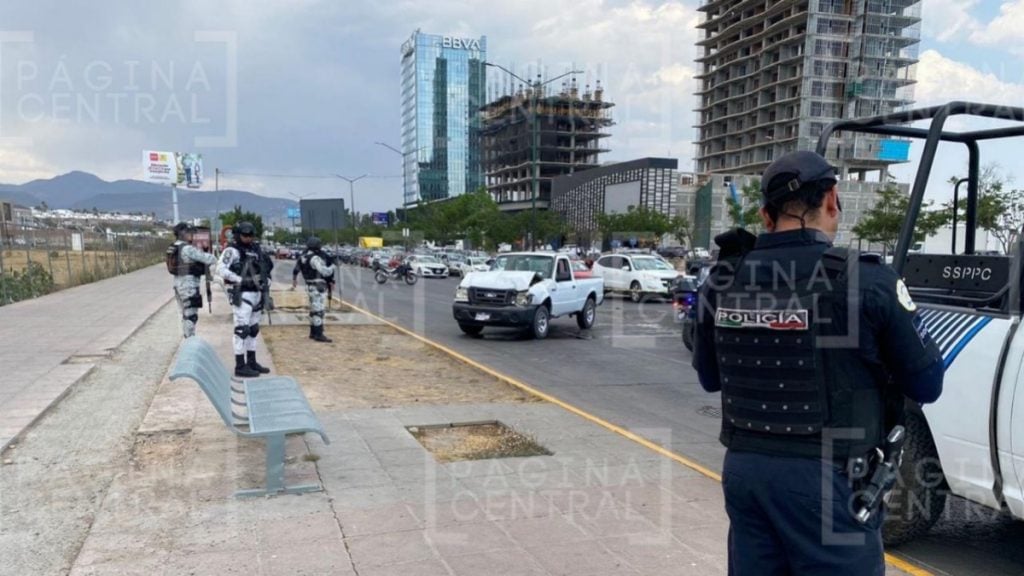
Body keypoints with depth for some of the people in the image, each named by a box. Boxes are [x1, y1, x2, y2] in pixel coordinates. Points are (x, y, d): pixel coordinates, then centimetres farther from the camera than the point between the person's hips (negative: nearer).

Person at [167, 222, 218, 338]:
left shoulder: (174, 248, 11)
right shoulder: (187, 248, -18)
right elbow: (206, 258, -17)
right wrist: (215, 260, 4)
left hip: (179, 284, 10)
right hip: (189, 286, -10)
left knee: (186, 314, 18)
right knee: (191, 315, -4)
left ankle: (188, 340, 25)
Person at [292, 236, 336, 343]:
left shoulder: (304, 256, 7)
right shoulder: (315, 258, -21)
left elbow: (296, 268, 24)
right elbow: (325, 272, -29)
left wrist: (294, 278, 42)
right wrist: (332, 266, -8)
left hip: (311, 286, 10)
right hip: (318, 287, -10)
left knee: (314, 310, 17)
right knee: (318, 310, -8)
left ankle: (313, 332, 25)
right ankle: (319, 335, -8)